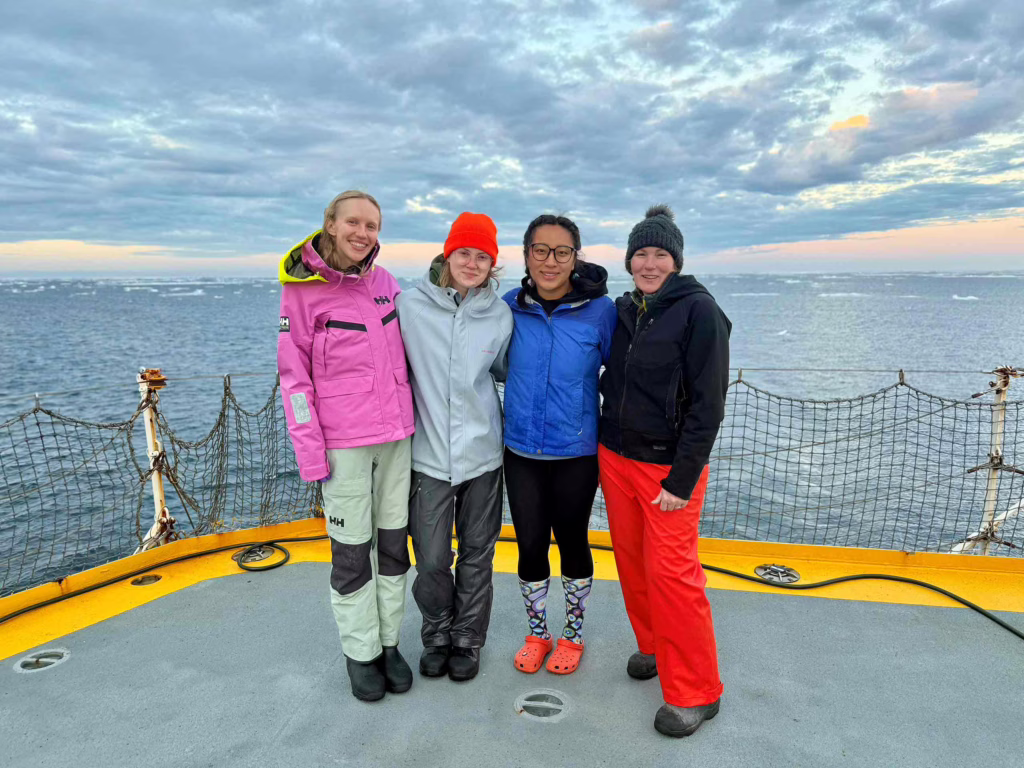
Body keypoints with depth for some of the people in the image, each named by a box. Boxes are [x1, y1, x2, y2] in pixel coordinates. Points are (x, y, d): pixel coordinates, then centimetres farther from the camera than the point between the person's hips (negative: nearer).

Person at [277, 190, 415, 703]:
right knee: (352, 549, 5)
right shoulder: (302, 290, -8)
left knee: (394, 540, 13)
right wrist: (309, 450, -11)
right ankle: (360, 652, 24)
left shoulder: (384, 281, 5)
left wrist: (411, 419, 13)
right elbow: (294, 374, -8)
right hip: (343, 442, -5)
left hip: (396, 434, 5)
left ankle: (389, 642, 29)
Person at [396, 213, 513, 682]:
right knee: (432, 560, 6)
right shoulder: (411, 306, -6)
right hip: (429, 455, -1)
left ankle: (468, 640, 35)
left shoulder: (500, 315, -1)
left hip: (483, 454, 2)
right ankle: (437, 636, 34)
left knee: (477, 556, 13)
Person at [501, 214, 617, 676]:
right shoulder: (511, 306, -4)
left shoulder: (600, 310, -12)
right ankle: (536, 636, 36)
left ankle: (572, 636, 37)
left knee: (572, 542, 14)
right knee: (530, 546, 12)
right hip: (522, 451, 2)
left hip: (576, 453, -2)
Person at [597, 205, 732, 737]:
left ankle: (695, 691, 12)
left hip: (669, 464, -6)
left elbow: (707, 404, -14)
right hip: (615, 455, 6)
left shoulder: (699, 311, -10)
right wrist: (604, 443, 11)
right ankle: (653, 647, 35)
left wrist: (682, 479, -16)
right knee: (631, 560, 12)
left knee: (670, 572, -5)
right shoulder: (623, 310, 8)